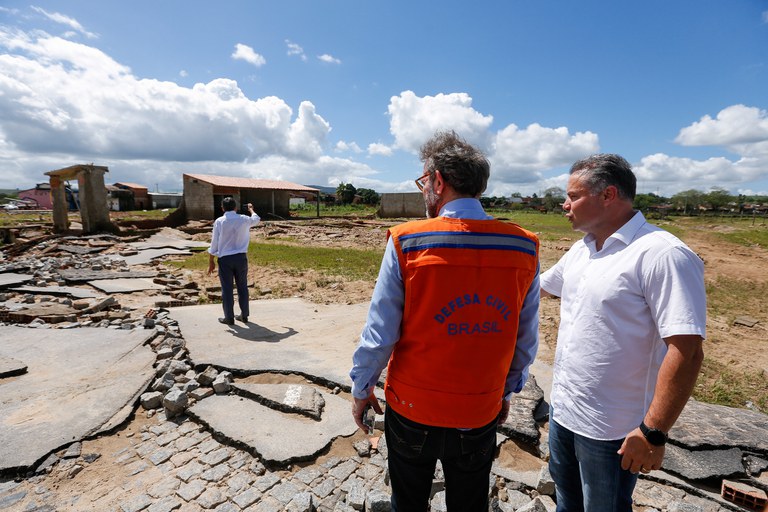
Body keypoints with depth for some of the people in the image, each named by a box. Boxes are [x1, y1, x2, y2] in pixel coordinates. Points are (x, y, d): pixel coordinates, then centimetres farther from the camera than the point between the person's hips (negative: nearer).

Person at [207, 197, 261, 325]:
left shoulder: (219, 221, -6)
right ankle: (244, 315, 21)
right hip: (241, 257, 2)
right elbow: (256, 219, 24)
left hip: (225, 259, -2)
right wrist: (251, 209, 45)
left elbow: (214, 243, -3)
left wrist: (211, 262, 6)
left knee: (227, 289, 6)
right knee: (242, 287, 12)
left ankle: (229, 318, 14)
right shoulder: (244, 219, 0)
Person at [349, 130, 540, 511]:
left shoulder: (406, 243, -20)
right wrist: (507, 390, 15)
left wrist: (361, 389, 3)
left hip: (412, 411, -2)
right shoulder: (523, 248, -10)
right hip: (481, 413, 3)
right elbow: (526, 340, -1)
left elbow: (379, 334, -14)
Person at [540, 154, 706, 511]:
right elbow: (540, 286, 18)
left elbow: (687, 350, -25)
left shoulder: (662, 255, -22)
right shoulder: (581, 249, 3)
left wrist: (654, 432, -23)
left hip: (610, 429, -7)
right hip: (562, 411, 7)